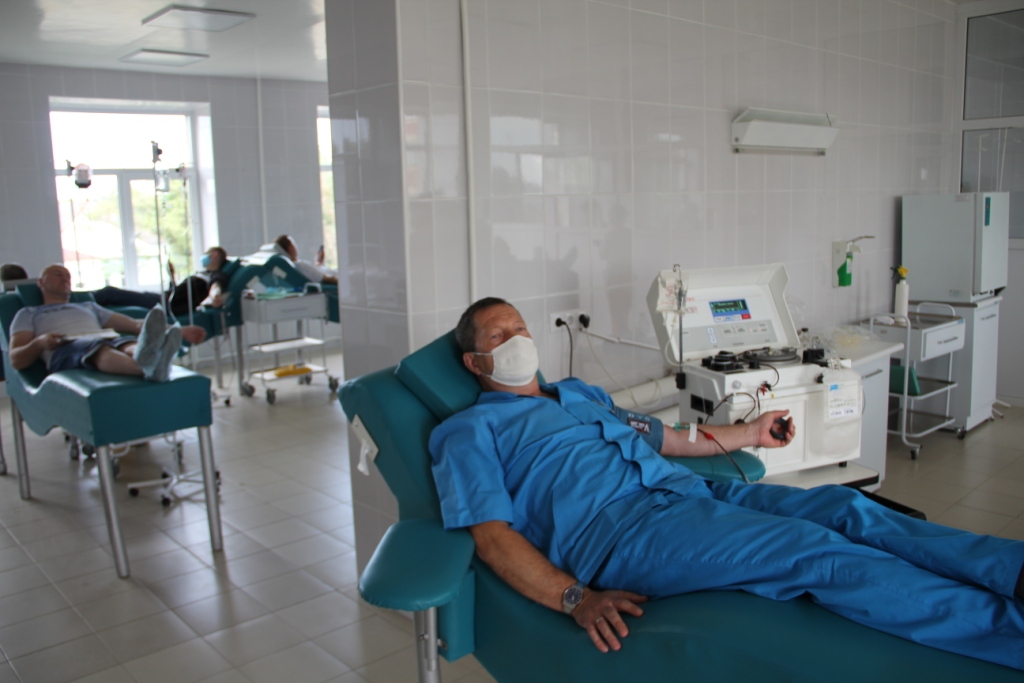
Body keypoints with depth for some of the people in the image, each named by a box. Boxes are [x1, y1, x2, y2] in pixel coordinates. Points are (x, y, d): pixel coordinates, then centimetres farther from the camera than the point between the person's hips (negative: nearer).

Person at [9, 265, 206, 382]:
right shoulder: (28, 314, 30)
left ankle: (151, 360, -73)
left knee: (130, 344, -35)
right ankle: (147, 365, -74)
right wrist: (39, 343, -8)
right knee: (97, 347, -41)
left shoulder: (89, 307, 40)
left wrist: (178, 331, 15)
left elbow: (135, 325, 29)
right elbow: (16, 360, 15)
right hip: (64, 352, -4)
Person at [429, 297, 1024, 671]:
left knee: (842, 506, -14)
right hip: (618, 526, -7)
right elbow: (493, 535, -6)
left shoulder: (578, 393, 30)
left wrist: (749, 433, 35)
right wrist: (575, 599, -20)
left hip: (688, 489, 8)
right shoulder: (470, 430, 7)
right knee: (817, 550, -23)